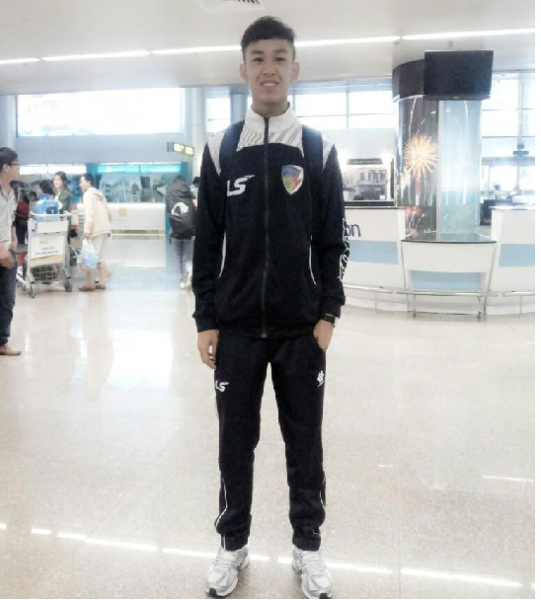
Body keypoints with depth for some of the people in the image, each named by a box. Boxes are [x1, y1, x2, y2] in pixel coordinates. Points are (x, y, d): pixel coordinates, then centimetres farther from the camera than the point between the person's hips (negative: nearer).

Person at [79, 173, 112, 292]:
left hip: (96, 229, -9)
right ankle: (101, 282, 10)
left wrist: (87, 230, -21)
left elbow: (89, 213, -17)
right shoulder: (99, 194, 21)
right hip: (104, 228, 9)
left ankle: (90, 283, -3)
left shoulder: (88, 194, -5)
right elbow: (107, 212, 19)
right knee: (99, 256, 12)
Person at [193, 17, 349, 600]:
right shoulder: (220, 149, 3)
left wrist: (328, 313, -4)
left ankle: (307, 543, 30)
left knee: (304, 440, 10)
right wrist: (206, 320, -1)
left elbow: (333, 242, 3)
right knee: (236, 440, 11)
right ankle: (233, 543, 30)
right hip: (236, 327, 1)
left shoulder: (319, 150, 2)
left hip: (301, 328, 0)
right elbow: (206, 243, 3)